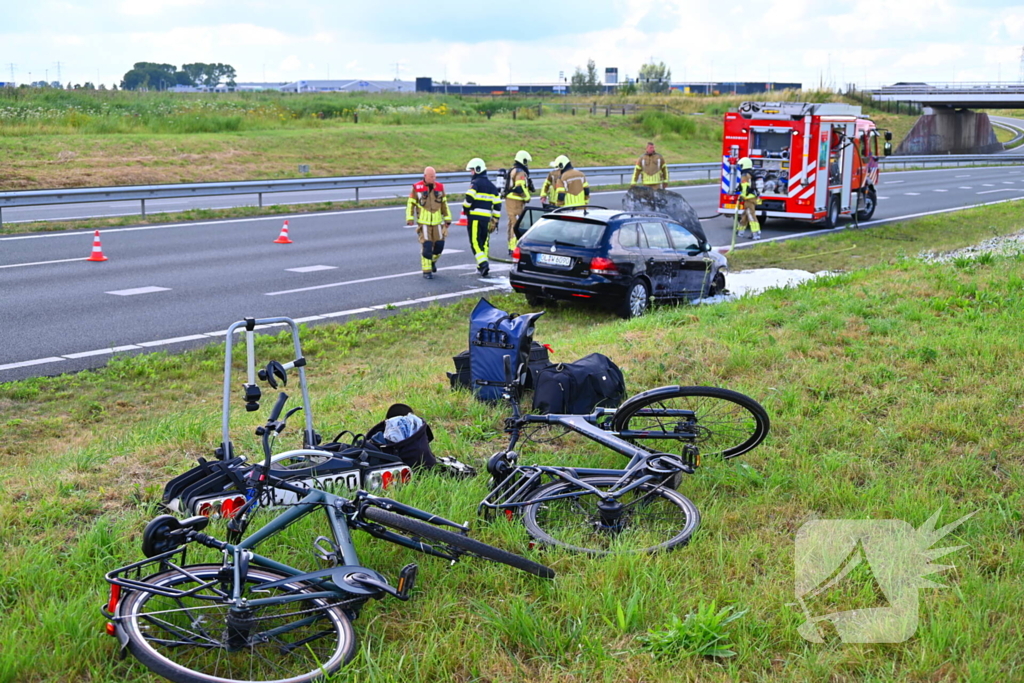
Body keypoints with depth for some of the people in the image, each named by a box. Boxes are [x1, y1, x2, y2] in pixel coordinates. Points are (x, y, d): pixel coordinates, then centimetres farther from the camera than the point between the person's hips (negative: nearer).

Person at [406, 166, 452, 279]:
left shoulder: (439, 187, 5)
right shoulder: (417, 188, -5)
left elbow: (444, 204, 13)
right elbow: (410, 204, 1)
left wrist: (447, 219, 13)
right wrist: (410, 218, -7)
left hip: (437, 222, 4)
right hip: (423, 223, -4)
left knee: (439, 245, 3)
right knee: (426, 246, -9)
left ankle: (432, 261, 33)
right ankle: (427, 271, 1)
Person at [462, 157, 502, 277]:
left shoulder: (475, 183, -7)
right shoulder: (491, 185, 15)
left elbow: (469, 198, -21)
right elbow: (497, 204, 13)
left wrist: (465, 209, -2)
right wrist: (495, 220, 18)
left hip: (475, 217, -7)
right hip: (486, 217, 7)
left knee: (475, 241, -6)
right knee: (484, 241, 14)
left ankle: (483, 264, -21)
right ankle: (482, 267, 17)